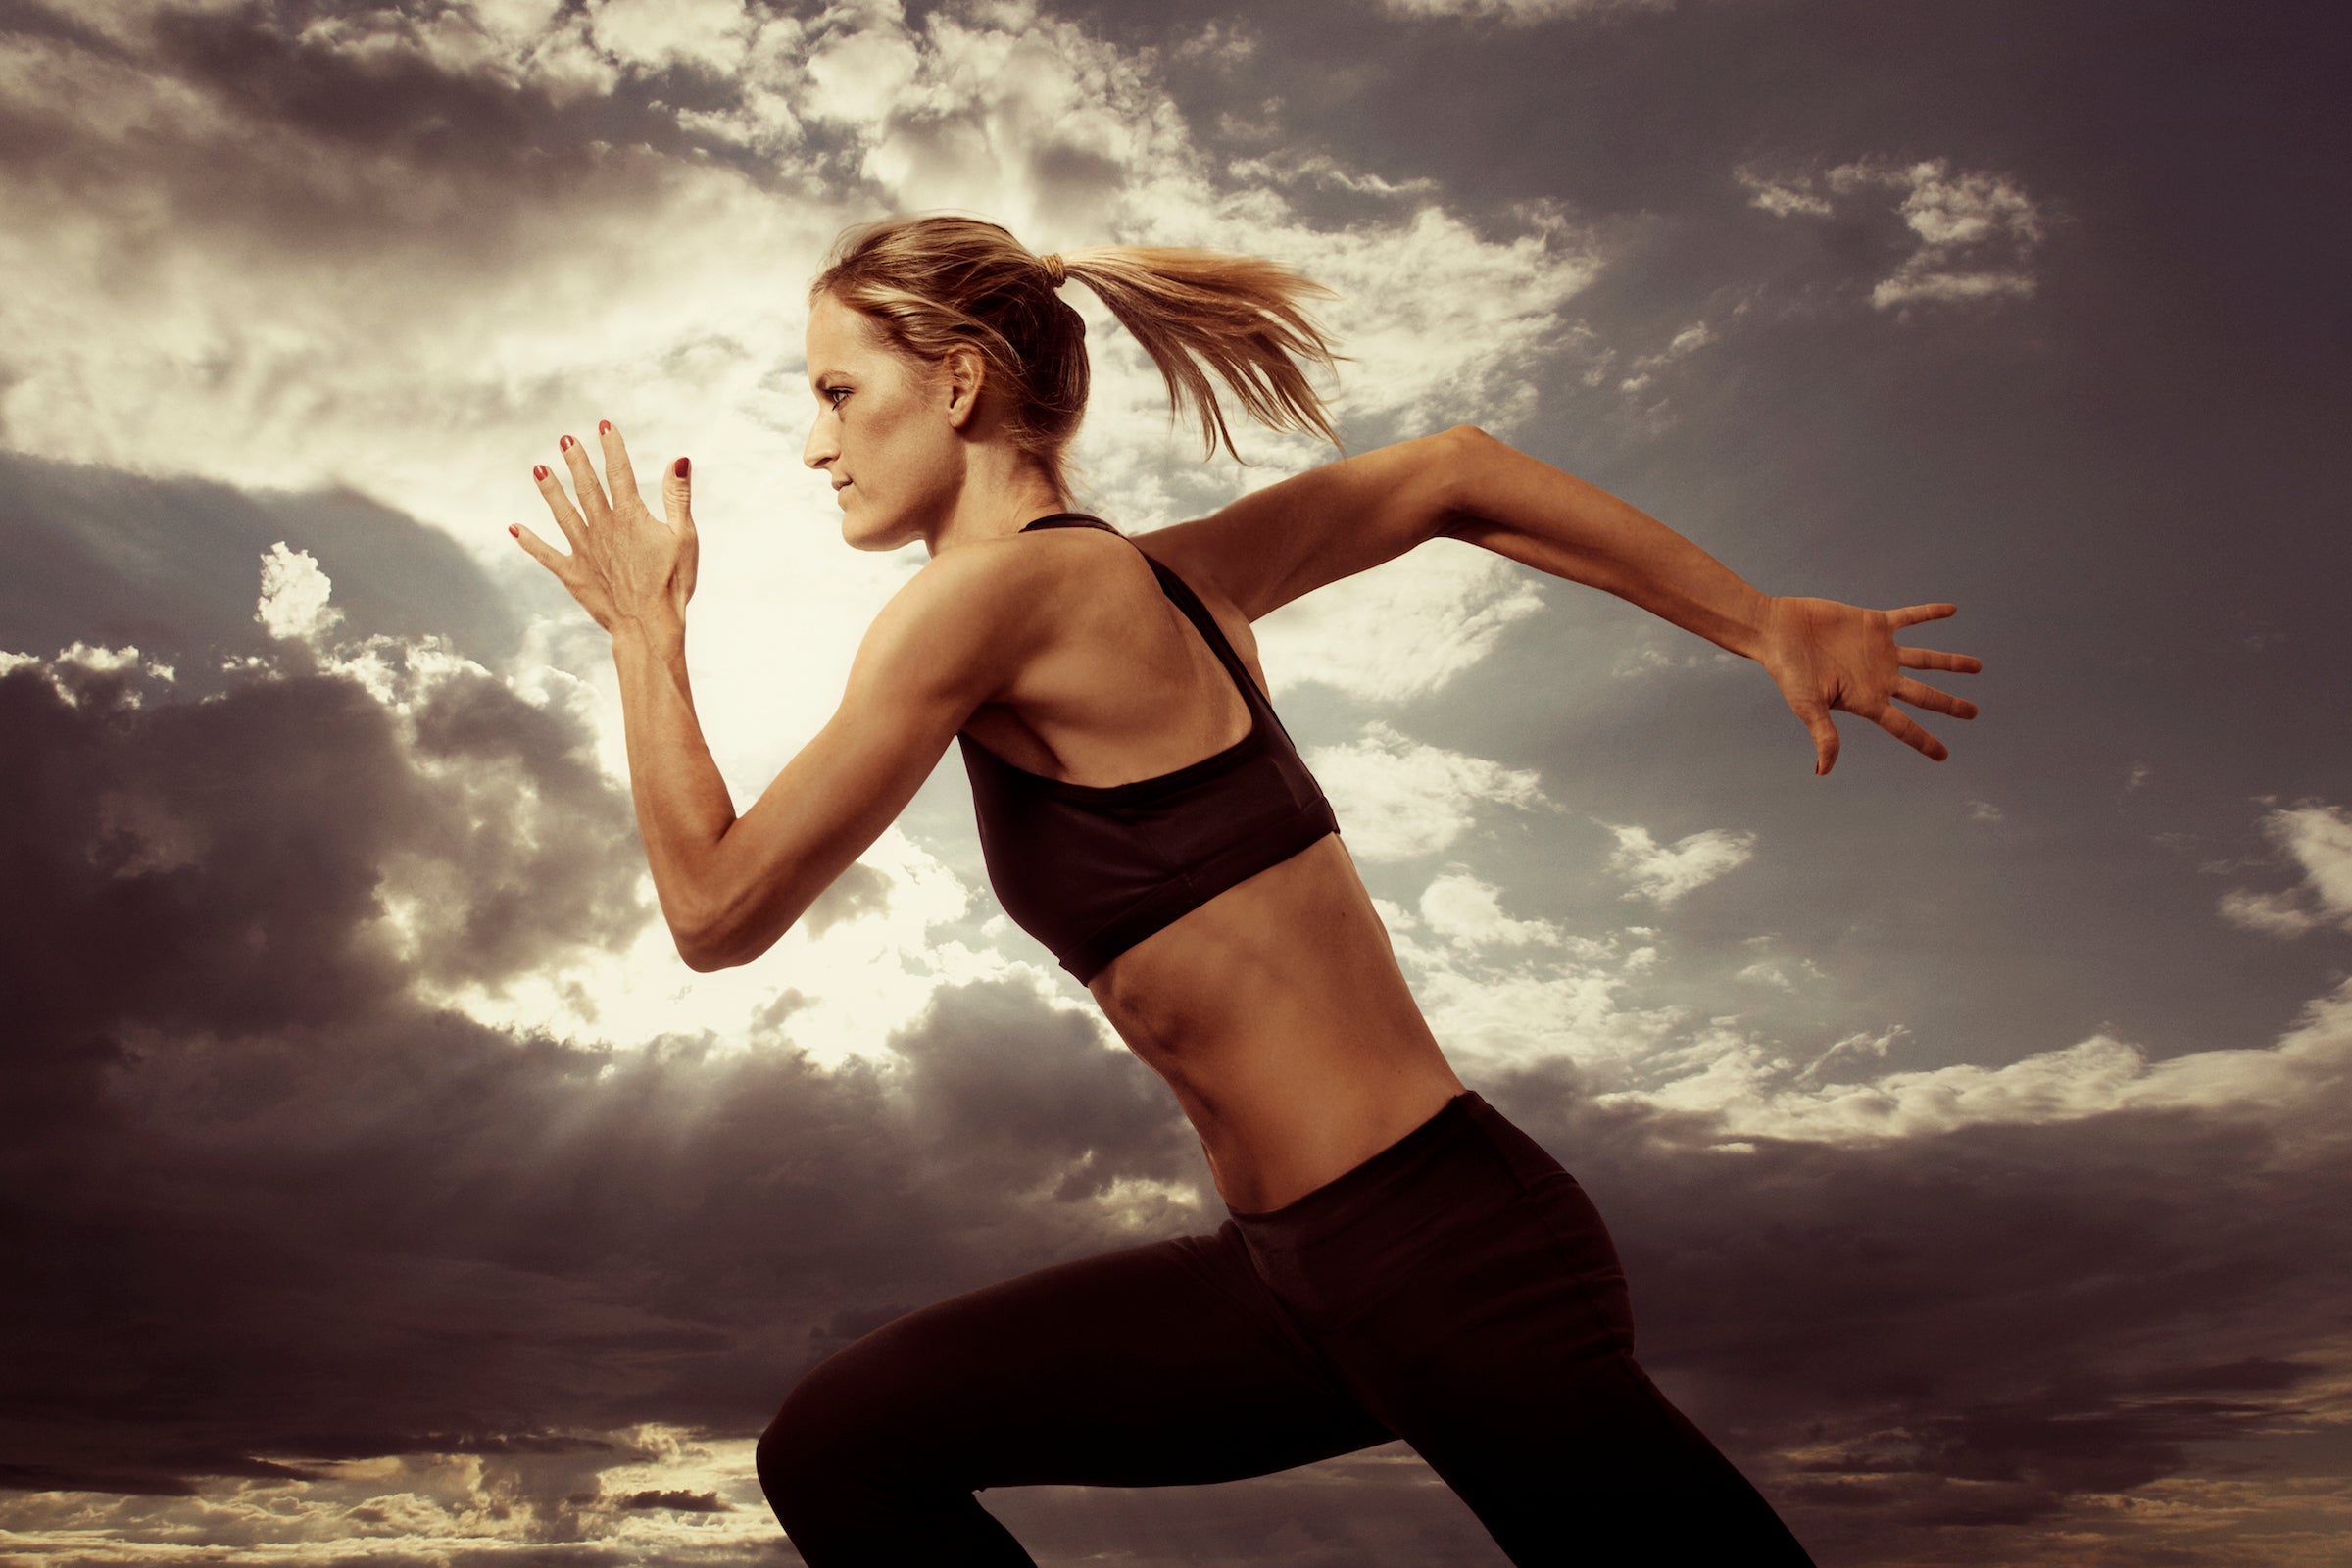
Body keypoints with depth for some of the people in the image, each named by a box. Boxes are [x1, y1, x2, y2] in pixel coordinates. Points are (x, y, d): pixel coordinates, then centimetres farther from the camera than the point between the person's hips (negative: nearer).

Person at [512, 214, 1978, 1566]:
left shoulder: (994, 593, -14)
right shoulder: (1164, 577, 10)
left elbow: (720, 909, -10)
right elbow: (1452, 470, 19)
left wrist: (646, 628, 4)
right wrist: (1762, 621, 20)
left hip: (1449, 1256, -9)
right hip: (1309, 1276, 9)